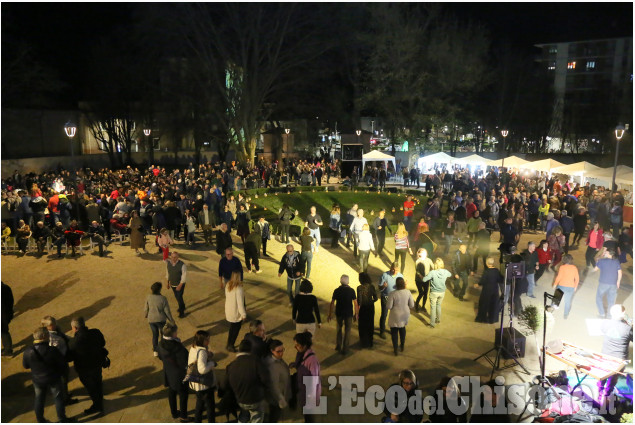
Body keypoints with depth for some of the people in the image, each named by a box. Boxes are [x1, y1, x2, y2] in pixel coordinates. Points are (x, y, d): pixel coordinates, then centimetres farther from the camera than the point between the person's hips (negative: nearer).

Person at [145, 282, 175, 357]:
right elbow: (167, 311, -15)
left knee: (155, 334, 22)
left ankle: (155, 351, 32)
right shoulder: (163, 299, -22)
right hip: (161, 320, -3)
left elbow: (146, 308, -1)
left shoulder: (149, 297, -13)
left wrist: (145, 315, 21)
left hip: (151, 320, 3)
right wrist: (171, 320, 0)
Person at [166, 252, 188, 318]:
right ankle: (182, 307, 49)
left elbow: (184, 276, -19)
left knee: (179, 298, 1)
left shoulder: (182, 265, -26)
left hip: (180, 284, -5)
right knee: (176, 297, 22)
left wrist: (180, 285, -19)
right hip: (172, 284, 5)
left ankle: (182, 312, 24)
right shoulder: (168, 263, -11)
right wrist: (167, 283, 7)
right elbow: (167, 273, 4)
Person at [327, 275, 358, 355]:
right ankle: (345, 349, 11)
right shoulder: (351, 290, -9)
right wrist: (356, 314, 1)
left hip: (339, 313, 1)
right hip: (349, 313, -1)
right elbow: (355, 303, -9)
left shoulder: (336, 291, -7)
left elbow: (332, 303, -6)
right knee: (347, 331, 10)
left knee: (339, 329, 21)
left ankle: (338, 346, 23)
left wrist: (330, 314, 3)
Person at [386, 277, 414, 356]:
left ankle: (395, 350, 23)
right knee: (402, 329, 28)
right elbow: (412, 305, -6)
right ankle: (402, 346, 42)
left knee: (394, 331, 15)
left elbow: (389, 306, -19)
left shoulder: (392, 294, -24)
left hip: (395, 316, -4)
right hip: (405, 315, 4)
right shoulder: (408, 292, -13)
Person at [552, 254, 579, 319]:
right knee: (568, 301, 16)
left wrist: (555, 284, 0)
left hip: (561, 286, -3)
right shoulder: (574, 268, -3)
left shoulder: (562, 267, -13)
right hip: (571, 287, 3)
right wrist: (575, 286, 15)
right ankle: (566, 315, 24)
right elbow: (577, 278, 2)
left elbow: (559, 277, -14)